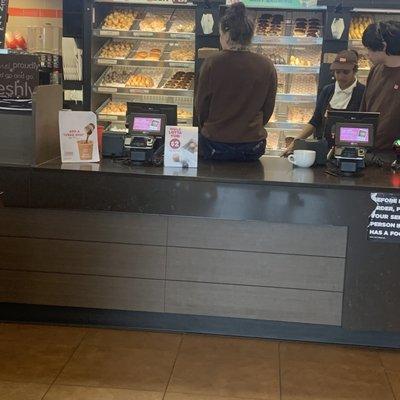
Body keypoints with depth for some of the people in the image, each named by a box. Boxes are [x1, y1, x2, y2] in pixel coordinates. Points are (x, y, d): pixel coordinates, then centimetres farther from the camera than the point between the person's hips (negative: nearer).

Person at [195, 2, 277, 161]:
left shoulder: (212, 63, -12)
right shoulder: (267, 67, -5)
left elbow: (201, 106, -3)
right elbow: (268, 109, 4)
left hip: (215, 144, -2)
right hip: (253, 147, 3)